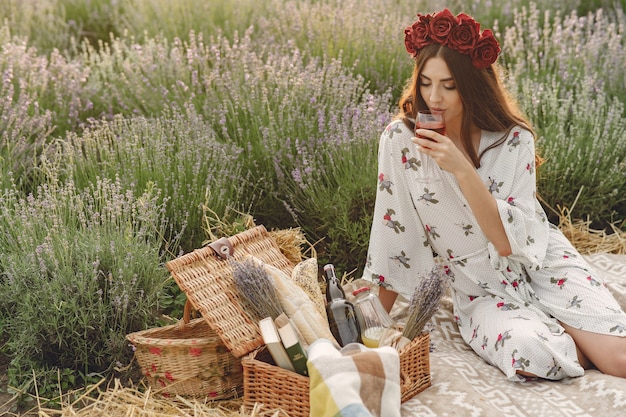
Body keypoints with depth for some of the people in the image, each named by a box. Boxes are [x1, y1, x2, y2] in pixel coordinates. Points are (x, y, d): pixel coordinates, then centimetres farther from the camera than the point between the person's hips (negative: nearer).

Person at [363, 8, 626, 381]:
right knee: (531, 353, -31)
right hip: (483, 292, 0)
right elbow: (392, 236, -4)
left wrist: (461, 169, -29)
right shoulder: (401, 140, -12)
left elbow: (510, 241, -19)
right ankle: (568, 339, 2)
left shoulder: (514, 139, -12)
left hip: (543, 265, 0)